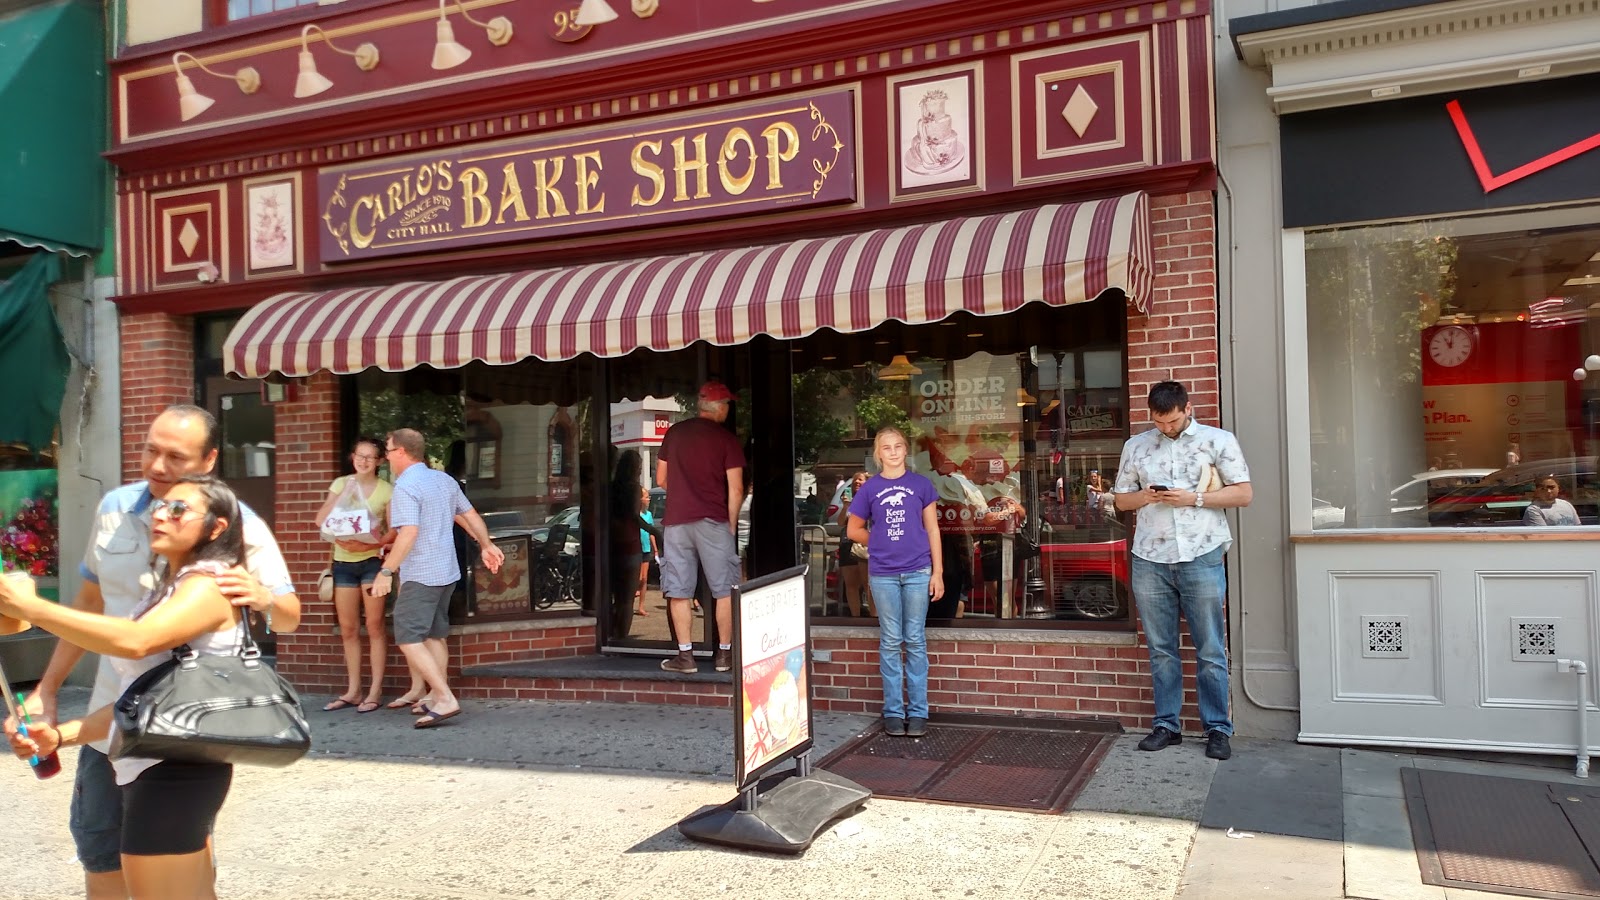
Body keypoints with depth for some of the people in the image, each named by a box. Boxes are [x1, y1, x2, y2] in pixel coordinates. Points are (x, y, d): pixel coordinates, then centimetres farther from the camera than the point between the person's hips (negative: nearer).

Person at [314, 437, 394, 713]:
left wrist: (370, 544, -22)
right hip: (343, 562, 4)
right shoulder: (340, 484, 8)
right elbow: (321, 520, 0)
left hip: (372, 561, -4)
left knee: (374, 626, -2)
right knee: (348, 629, 8)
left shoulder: (386, 490, -2)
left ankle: (376, 691, 3)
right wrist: (341, 495, -11)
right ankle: (353, 691, 17)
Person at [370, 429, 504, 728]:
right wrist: (486, 546, 29)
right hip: (447, 572, 9)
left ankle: (445, 699, -16)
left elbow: (408, 534, -24)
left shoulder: (405, 487, -15)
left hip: (419, 576, -9)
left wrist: (386, 572, -23)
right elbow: (471, 516, 18)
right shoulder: (444, 480, 11)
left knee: (409, 638, -9)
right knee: (435, 635, 17)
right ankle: (437, 696, 23)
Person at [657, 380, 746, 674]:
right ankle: (724, 654, 11)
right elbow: (736, 490, -6)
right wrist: (732, 525, 5)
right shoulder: (726, 439, -3)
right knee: (724, 590, 7)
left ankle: (685, 655, 6)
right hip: (713, 521, -3)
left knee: (678, 592, 6)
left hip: (676, 520, 3)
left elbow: (661, 479, 12)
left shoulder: (674, 433, 7)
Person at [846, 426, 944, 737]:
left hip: (918, 572, 0)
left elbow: (932, 530, 4)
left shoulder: (921, 484, 3)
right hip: (883, 574, 1)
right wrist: (881, 544, 4)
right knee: (890, 642, 6)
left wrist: (938, 572, 0)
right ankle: (893, 711, 13)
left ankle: (918, 711, 11)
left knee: (915, 641, 4)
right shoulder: (870, 489, 4)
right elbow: (854, 530, 13)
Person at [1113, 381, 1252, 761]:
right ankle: (1166, 725, 17)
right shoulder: (1136, 445, 11)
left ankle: (1218, 729, 11)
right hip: (1150, 560, 3)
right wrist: (1146, 496, -6)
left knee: (1211, 651, 1)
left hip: (1201, 558, -3)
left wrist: (1194, 498, -12)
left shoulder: (1218, 440, 3)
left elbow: (1243, 493, 0)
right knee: (1160, 650, 8)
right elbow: (1121, 499, 16)